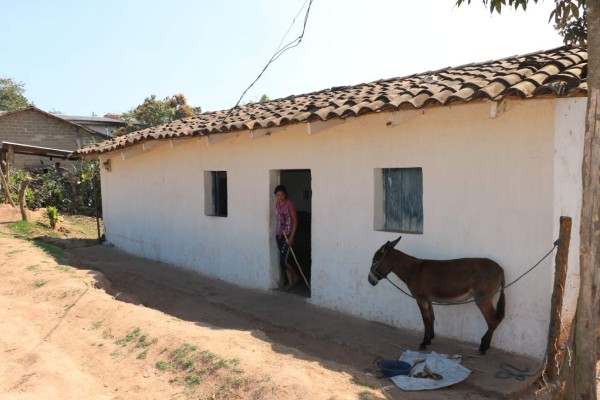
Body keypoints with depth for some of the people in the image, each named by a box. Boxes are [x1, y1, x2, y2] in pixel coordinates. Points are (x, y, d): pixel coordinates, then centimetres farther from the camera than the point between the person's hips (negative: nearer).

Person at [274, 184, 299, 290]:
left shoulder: (289, 204, -11)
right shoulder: (276, 204, 8)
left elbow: (295, 221, -11)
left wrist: (291, 237, -15)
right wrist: (277, 233, 9)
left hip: (288, 235, -7)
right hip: (278, 235, 7)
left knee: (283, 261, -9)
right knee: (284, 260, 9)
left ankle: (295, 277, 16)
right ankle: (290, 282, 21)